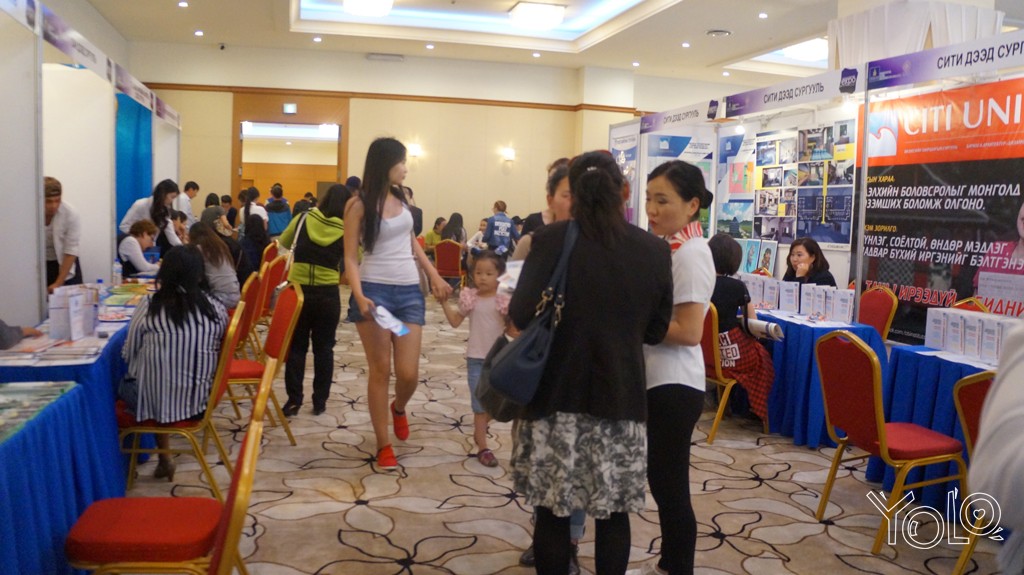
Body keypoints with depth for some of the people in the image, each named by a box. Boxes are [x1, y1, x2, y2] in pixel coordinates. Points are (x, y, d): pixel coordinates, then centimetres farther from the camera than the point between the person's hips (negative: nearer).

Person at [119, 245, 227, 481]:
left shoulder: (149, 306, -10)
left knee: (125, 385, 30)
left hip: (157, 402, -3)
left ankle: (164, 457, 26)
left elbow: (129, 354, 1)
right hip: (200, 401, 3)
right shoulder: (216, 308, -6)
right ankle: (163, 457, 33)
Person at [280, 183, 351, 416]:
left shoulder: (304, 219, 0)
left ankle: (293, 399, 12)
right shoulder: (346, 230, -6)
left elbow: (283, 243, 14)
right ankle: (320, 401, 15)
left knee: (296, 346, 11)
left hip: (298, 290, 1)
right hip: (328, 295, -1)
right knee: (323, 348, 10)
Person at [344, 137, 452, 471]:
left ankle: (399, 407, 35)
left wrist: (435, 277, 21)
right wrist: (359, 296, -21)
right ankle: (383, 445, 15)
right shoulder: (359, 205, -6)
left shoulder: (401, 198, 9)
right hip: (375, 291, -4)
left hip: (409, 291, 4)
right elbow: (350, 257, -7)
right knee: (380, 370, 1)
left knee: (409, 373, -1)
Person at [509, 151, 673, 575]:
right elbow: (657, 331, 5)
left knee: (553, 512, 11)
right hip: (621, 399, 2)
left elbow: (521, 316, -10)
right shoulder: (655, 251, -3)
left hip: (556, 396, -2)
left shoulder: (549, 240, -11)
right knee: (613, 514, 14)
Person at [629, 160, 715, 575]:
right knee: (661, 479, 20)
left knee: (671, 485, 3)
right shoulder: (669, 248, 9)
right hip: (656, 380, 10)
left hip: (674, 385, -10)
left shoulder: (691, 254, -18)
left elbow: (688, 332, -23)